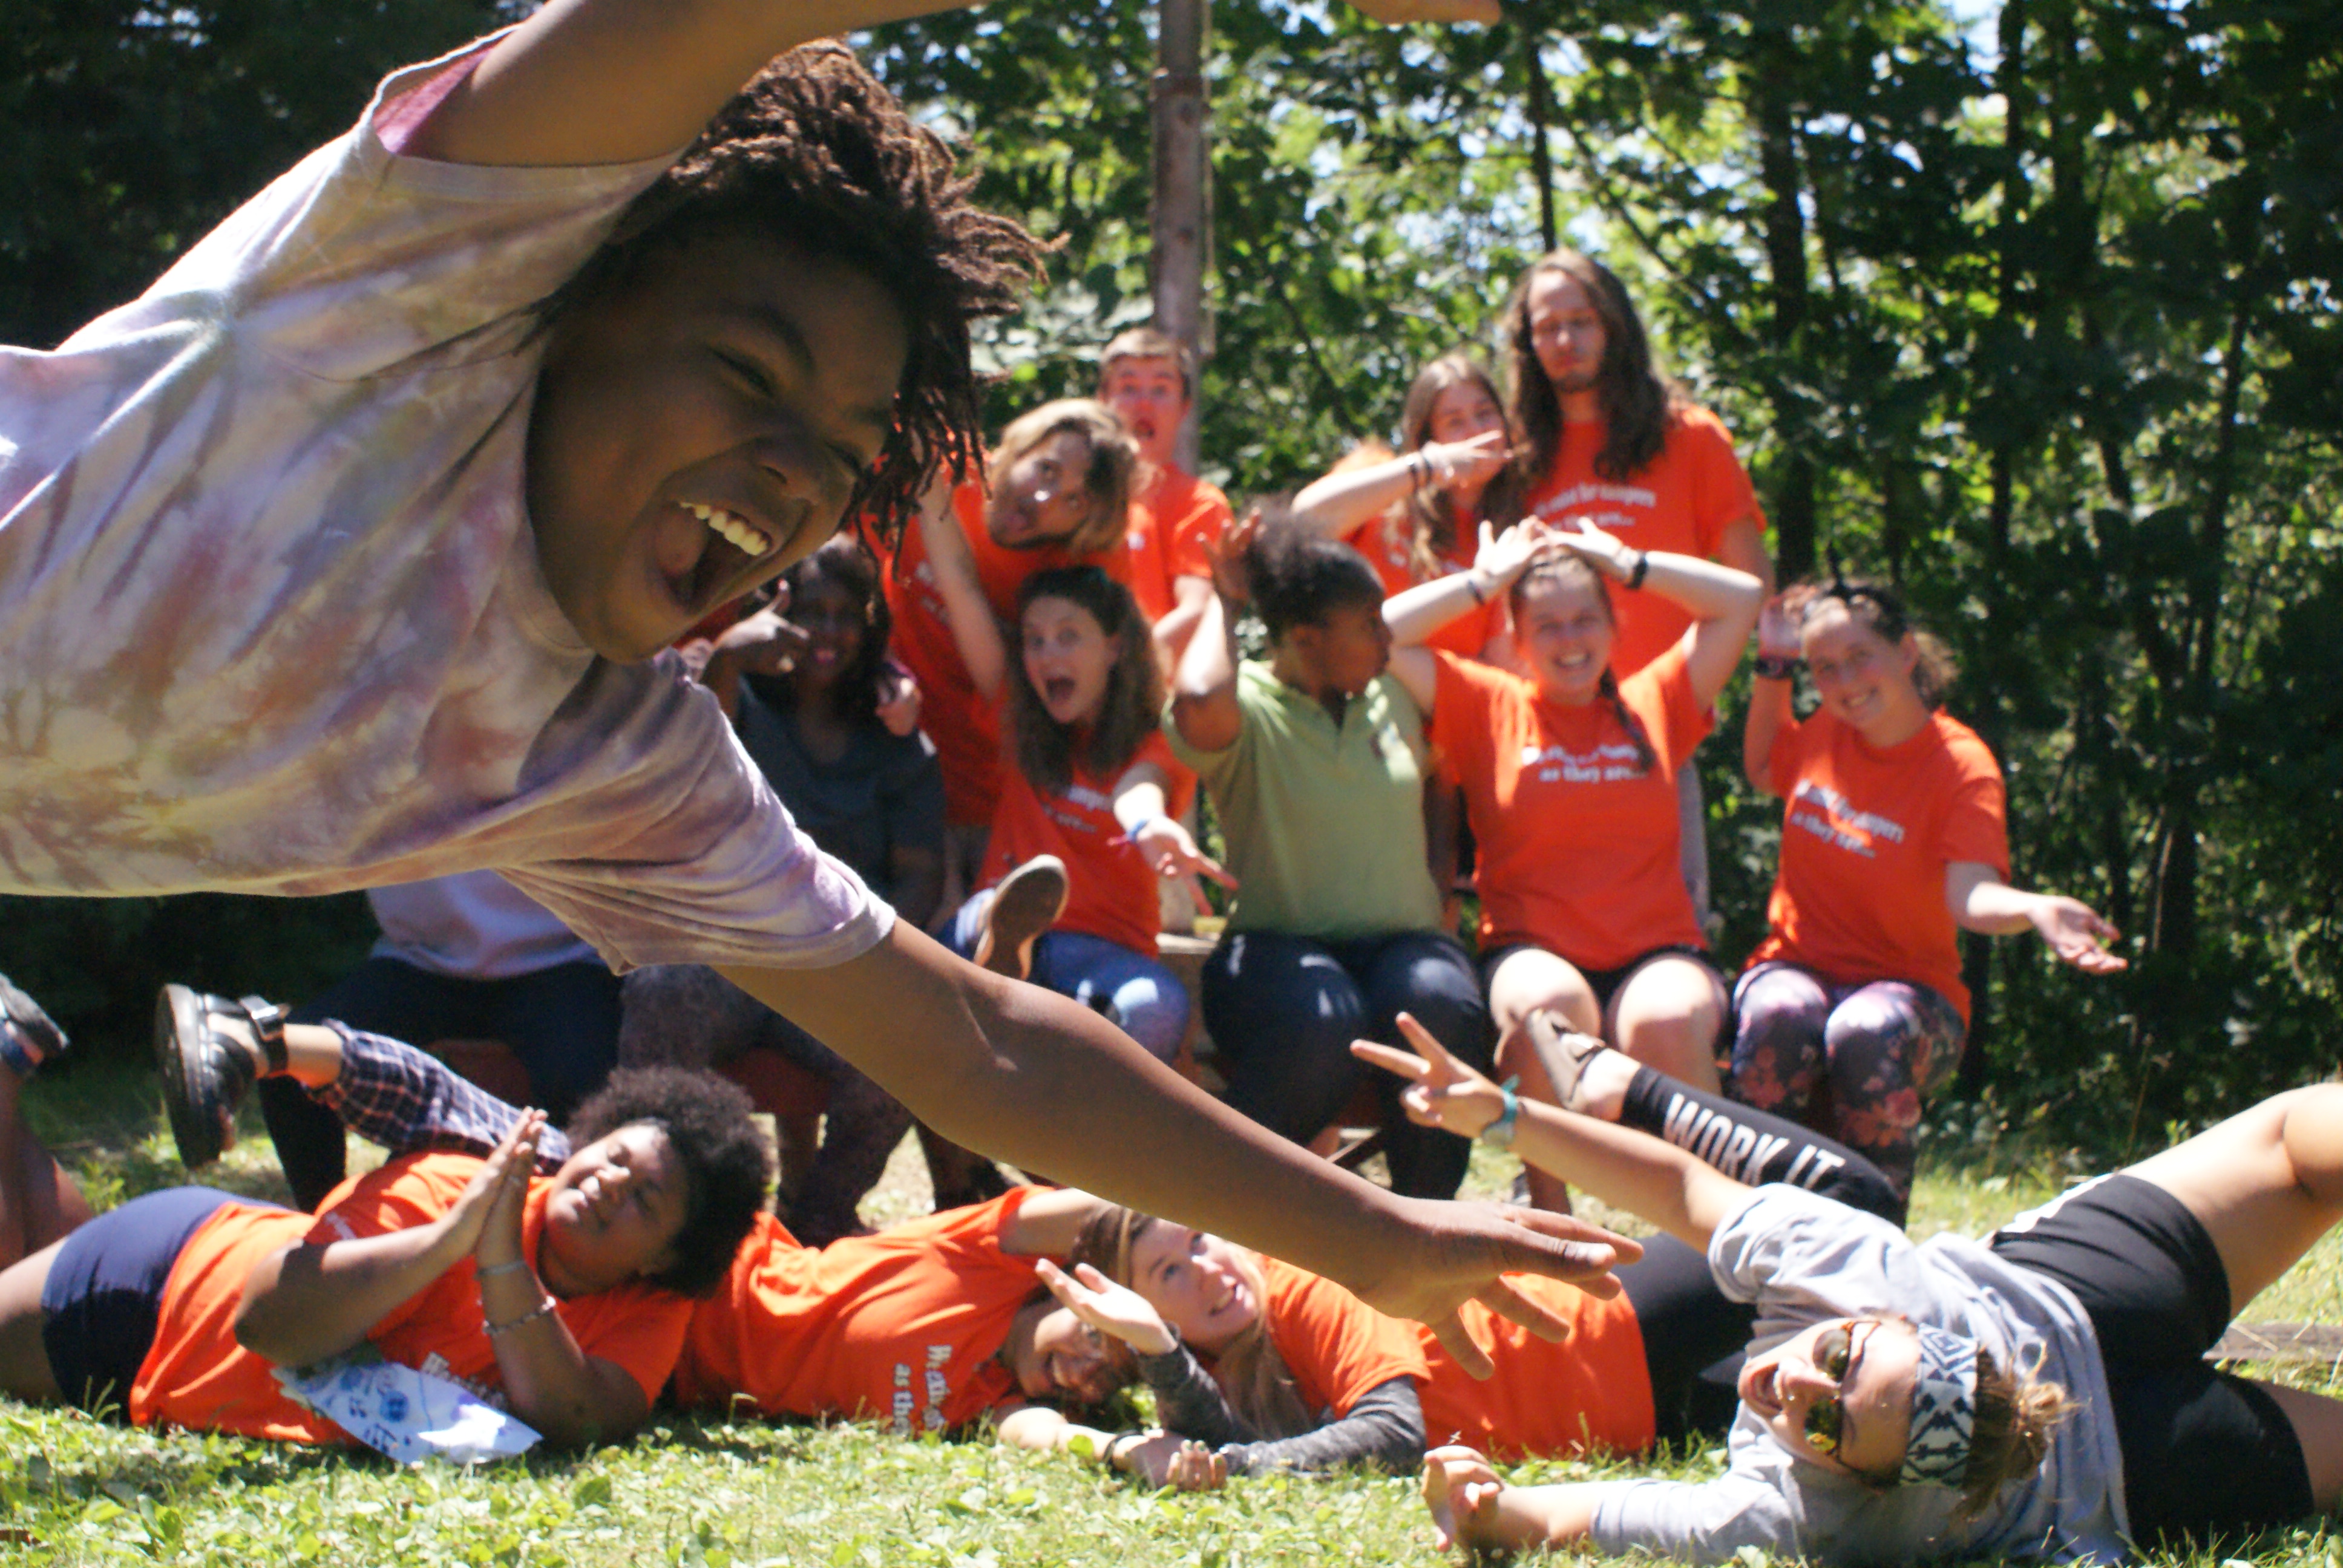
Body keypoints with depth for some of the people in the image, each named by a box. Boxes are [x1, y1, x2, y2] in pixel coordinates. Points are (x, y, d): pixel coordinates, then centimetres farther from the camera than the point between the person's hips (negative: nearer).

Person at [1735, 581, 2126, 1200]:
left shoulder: (1962, 766, -9)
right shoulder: (1824, 732, 6)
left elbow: (1971, 893, -26)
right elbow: (1763, 770, 31)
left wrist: (2037, 911, -49)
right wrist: (1773, 667, 17)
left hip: (1908, 984, -3)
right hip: (1798, 966, 3)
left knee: (1869, 1034, -39)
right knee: (1781, 1015, -35)